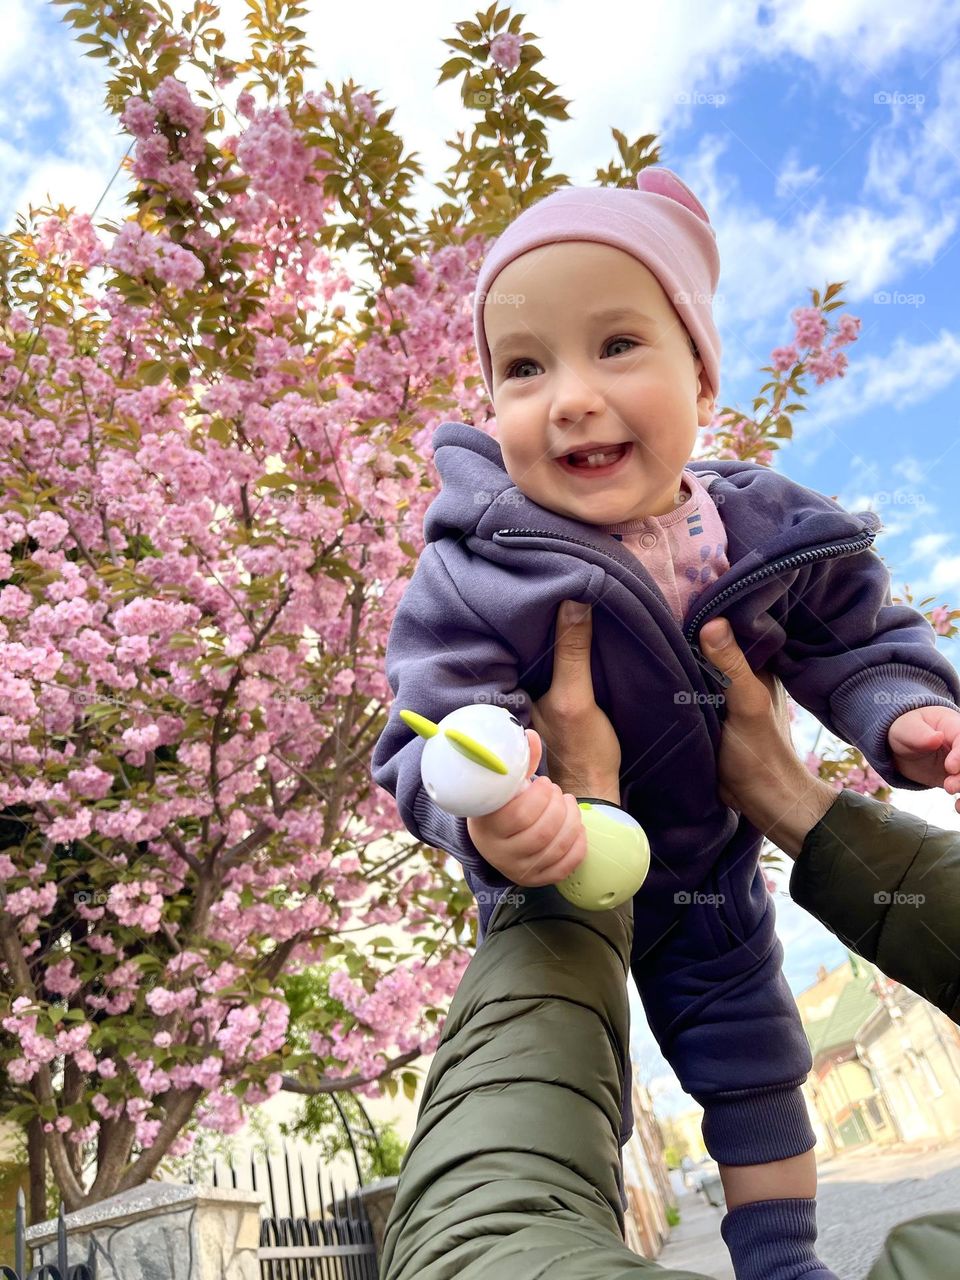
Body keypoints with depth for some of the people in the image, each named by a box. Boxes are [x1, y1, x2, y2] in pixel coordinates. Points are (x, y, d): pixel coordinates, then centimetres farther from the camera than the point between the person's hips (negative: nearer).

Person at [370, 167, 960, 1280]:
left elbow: (858, 646, -4)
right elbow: (434, 729, -32)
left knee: (754, 1066, 18)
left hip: (710, 872, 3)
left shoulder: (778, 535, -19)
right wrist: (484, 814, -53)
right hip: (549, 878, -2)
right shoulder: (476, 572, -31)